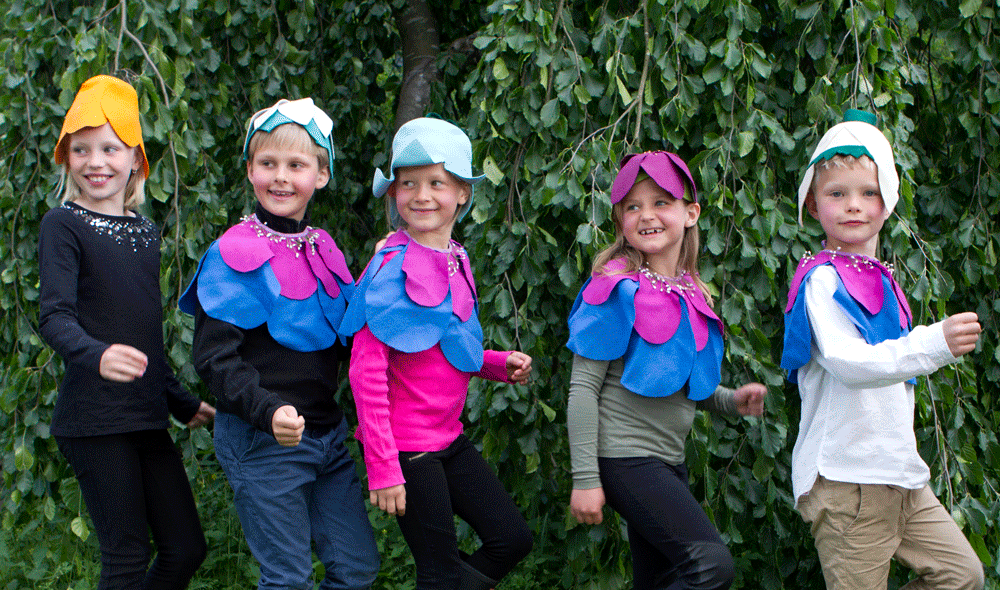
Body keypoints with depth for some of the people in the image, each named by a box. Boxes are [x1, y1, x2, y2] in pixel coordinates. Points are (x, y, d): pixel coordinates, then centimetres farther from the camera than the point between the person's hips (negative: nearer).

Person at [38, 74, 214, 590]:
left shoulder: (147, 232, 15)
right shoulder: (63, 225, -5)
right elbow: (54, 317, -18)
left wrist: (182, 402, 28)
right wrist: (95, 355, -38)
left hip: (146, 418, 7)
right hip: (93, 420, -7)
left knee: (186, 548, 7)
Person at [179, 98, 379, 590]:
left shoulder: (324, 250, 10)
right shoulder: (232, 254, -10)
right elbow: (213, 357, -15)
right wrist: (267, 410, -29)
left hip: (327, 434, 6)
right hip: (261, 439, -6)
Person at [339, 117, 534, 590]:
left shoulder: (456, 260, 6)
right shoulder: (393, 266, -17)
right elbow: (366, 371, -19)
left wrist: (498, 364, 2)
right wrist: (381, 466, -21)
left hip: (449, 439, 7)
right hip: (406, 445, -7)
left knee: (512, 539, 10)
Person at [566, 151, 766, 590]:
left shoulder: (692, 295, 10)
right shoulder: (619, 290, -11)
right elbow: (583, 387, -12)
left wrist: (731, 400, 2)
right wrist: (585, 479, -16)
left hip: (668, 461, 8)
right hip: (625, 457, -8)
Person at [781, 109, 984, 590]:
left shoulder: (881, 281, 16)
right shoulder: (821, 280, -11)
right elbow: (846, 362, -26)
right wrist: (933, 344, -37)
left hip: (899, 471, 8)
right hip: (845, 475, -8)